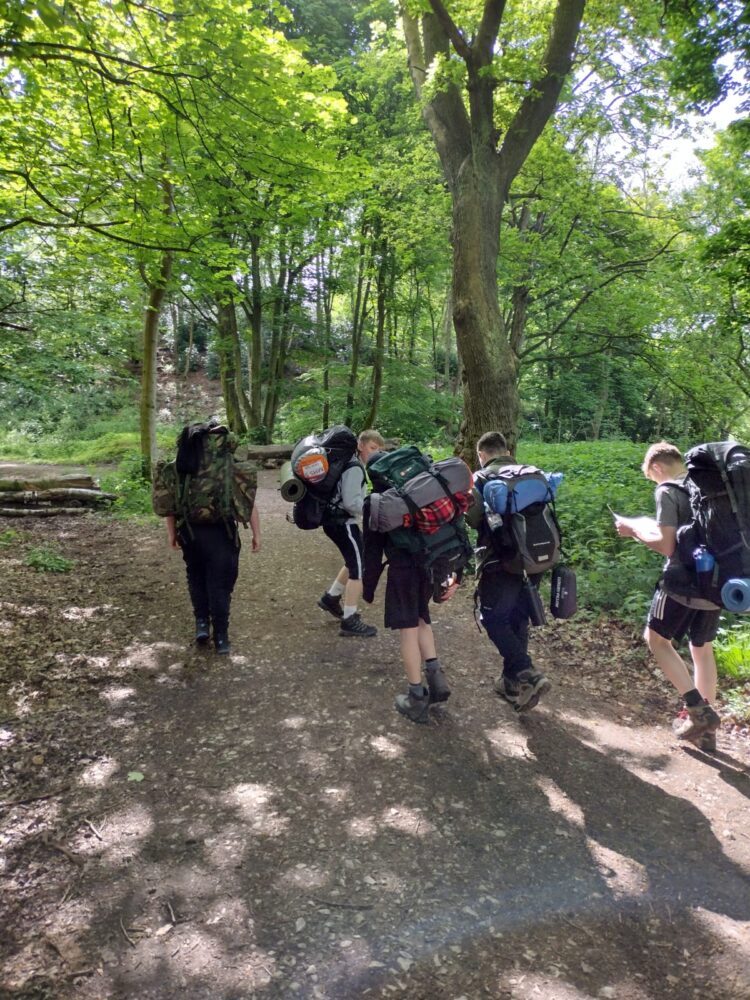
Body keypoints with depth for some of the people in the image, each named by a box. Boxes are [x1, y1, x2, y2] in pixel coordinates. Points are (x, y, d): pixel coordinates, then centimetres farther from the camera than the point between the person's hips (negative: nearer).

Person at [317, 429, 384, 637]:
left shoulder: (352, 463, 13)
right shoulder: (355, 468, -20)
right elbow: (351, 503, -25)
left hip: (336, 519, 11)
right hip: (342, 522, -11)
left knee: (355, 562, 25)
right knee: (360, 569, -6)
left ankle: (331, 598, 36)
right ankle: (349, 621, -1)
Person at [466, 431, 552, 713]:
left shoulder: (481, 478, -6)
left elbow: (473, 519, -12)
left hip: (498, 562, -6)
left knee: (494, 619, 3)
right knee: (517, 620, 15)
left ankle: (529, 675, -11)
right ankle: (512, 682, 24)